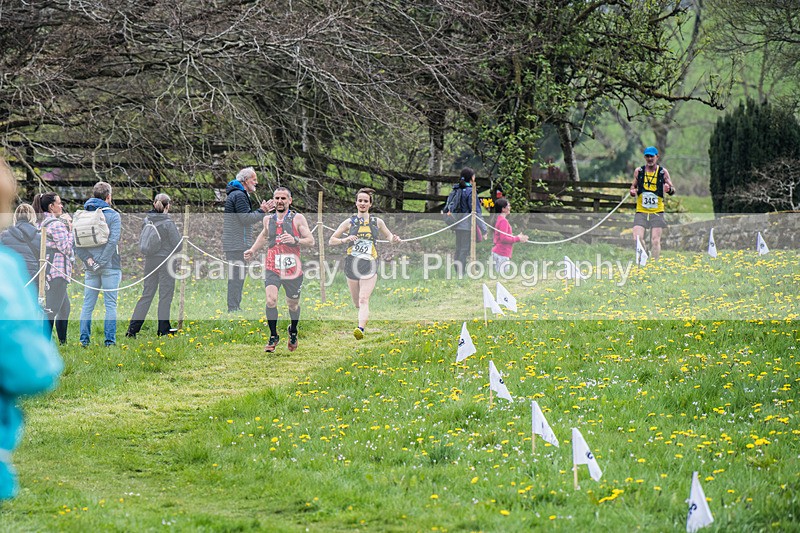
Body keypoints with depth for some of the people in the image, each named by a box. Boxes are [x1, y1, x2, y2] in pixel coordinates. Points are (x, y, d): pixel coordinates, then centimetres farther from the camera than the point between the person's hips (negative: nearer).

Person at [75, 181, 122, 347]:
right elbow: (113, 240, -16)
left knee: (87, 304, 9)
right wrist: (102, 261, -14)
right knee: (110, 304, 1)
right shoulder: (113, 215, -6)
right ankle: (110, 340, -1)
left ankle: (84, 339, 7)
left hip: (91, 267, 4)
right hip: (110, 266, -4)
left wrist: (87, 259, -4)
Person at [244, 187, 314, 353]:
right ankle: (273, 336, -5)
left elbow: (311, 241, -6)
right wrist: (252, 250, 18)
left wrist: (295, 240, -24)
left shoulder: (298, 218, -2)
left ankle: (293, 331, 43)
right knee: (271, 300, -20)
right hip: (272, 267, 1)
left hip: (292, 268, -1)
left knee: (293, 305, 13)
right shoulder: (268, 219, 9)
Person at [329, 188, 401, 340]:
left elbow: (388, 236, 23)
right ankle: (365, 317, 45)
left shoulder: (377, 222, 6)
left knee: (363, 300, -19)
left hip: (370, 265, -2)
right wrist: (344, 240, -13)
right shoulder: (349, 222, 5)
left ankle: (360, 329, -33)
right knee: (357, 303, 12)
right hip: (352, 264, 2)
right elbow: (331, 240, 7)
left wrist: (394, 239, -1)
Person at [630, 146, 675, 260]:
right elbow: (633, 186, 18)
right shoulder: (638, 171, 6)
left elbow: (672, 191, 7)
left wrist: (669, 189, -17)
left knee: (655, 241, -7)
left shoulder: (663, 172, 2)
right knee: (637, 238, -14)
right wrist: (632, 191, -6)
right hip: (641, 211, 1)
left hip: (657, 212, -1)